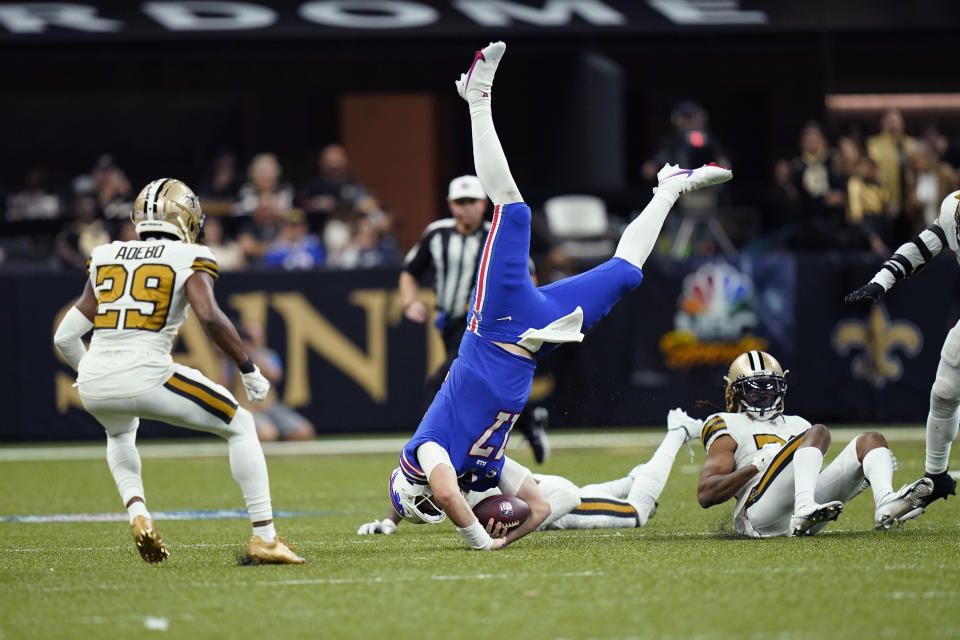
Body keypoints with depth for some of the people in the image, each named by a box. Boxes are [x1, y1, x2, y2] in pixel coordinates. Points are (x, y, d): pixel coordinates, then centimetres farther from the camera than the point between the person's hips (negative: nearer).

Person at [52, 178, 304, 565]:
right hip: (145, 376, -5)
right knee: (241, 426, 14)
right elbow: (209, 317, -14)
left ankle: (137, 513, 14)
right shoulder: (190, 261, 5)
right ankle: (264, 538, 6)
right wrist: (249, 369, -3)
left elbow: (65, 337, 19)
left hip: (94, 385, 5)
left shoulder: (106, 260, 19)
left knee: (121, 432, 40)